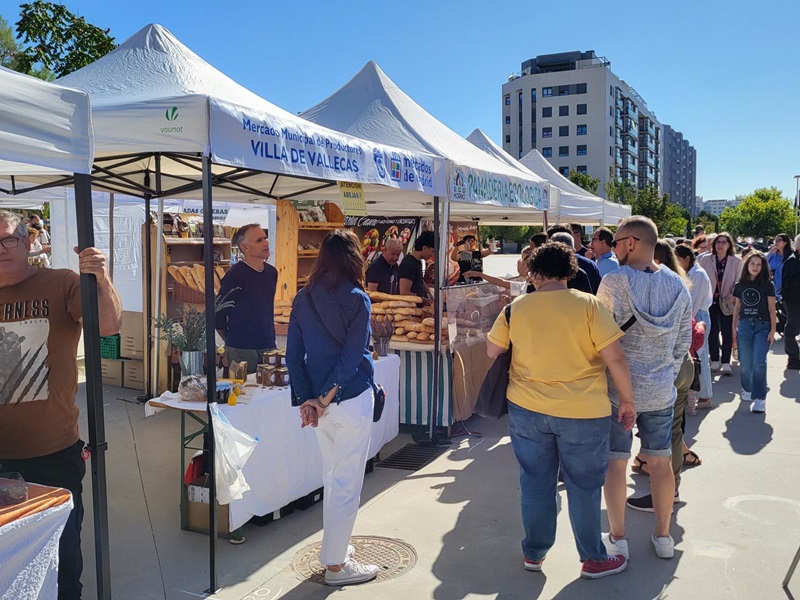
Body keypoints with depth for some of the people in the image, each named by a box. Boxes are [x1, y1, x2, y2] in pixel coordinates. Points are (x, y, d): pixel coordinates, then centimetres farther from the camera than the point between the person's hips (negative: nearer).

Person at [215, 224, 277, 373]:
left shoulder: (271, 272, 7)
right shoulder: (234, 276, -13)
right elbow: (218, 314, -8)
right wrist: (232, 341, 3)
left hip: (269, 346, 6)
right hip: (242, 350, -6)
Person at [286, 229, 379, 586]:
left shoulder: (303, 298, 3)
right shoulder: (357, 299, -12)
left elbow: (293, 353, 1)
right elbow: (352, 357, -17)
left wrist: (307, 399, -2)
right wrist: (325, 399, -12)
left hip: (318, 402, 6)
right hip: (352, 400, -6)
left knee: (332, 478, 21)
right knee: (347, 484, 4)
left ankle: (336, 546, 35)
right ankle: (335, 565, 13)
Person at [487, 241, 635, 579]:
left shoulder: (517, 307, -3)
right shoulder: (587, 305, -11)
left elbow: (492, 350, 8)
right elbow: (615, 357, -12)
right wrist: (627, 400, -1)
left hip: (526, 410, 3)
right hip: (583, 412, -2)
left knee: (535, 483, 16)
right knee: (584, 487, 13)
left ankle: (534, 553, 30)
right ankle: (593, 559, 27)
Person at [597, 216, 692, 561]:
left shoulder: (615, 282, -14)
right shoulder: (678, 286, 1)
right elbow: (684, 341, 7)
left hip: (618, 388, -4)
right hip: (661, 390, 4)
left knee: (615, 463, 7)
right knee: (660, 462, 14)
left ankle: (618, 539, 15)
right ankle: (663, 536, 26)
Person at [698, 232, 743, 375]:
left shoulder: (736, 261, 1)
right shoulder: (705, 259, 2)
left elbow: (739, 281, 1)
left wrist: (733, 295, -15)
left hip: (726, 302, -1)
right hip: (710, 300, 1)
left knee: (727, 333, -1)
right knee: (712, 332, 7)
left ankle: (726, 363, 4)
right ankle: (714, 361, 18)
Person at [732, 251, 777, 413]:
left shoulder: (767, 285, -1)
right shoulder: (740, 285, 7)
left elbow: (772, 308, -1)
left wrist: (773, 330, -5)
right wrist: (734, 327, 10)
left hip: (762, 326, -3)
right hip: (744, 325, 3)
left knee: (758, 363, -12)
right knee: (745, 362, 7)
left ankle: (760, 397, -8)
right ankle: (747, 389, 29)